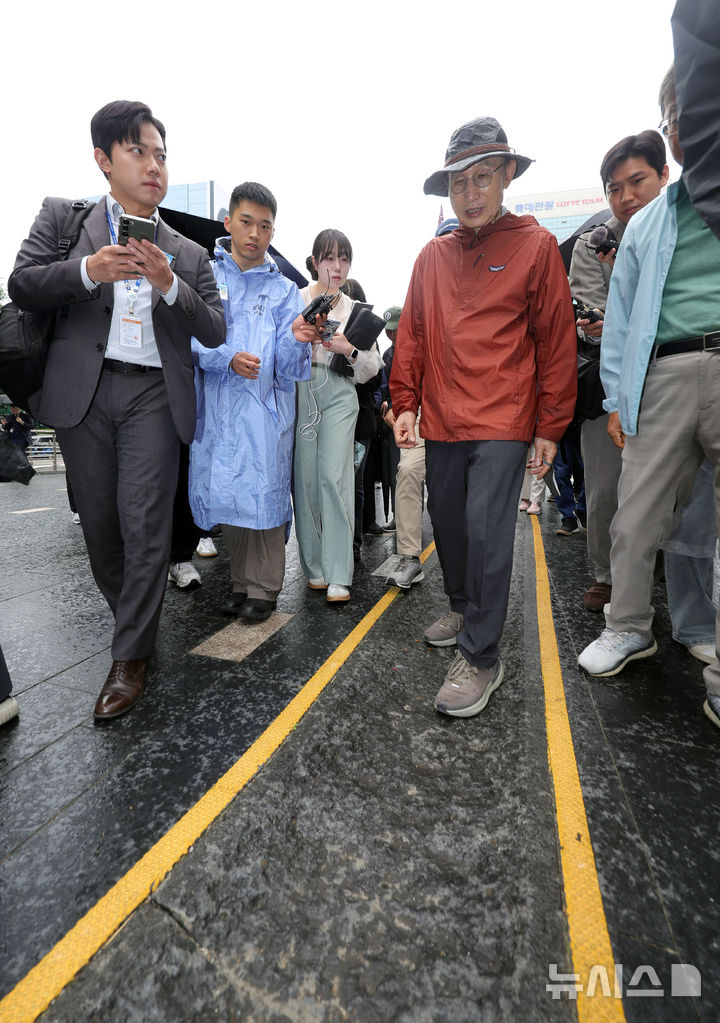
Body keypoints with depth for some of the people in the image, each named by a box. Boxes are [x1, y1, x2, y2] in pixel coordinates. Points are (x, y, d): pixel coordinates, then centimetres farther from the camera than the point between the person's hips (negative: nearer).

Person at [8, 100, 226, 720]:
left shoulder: (190, 254, 15)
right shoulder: (63, 217, 13)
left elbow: (215, 332, 6)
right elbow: (21, 285, 3)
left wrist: (169, 285, -10)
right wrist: (88, 270, -13)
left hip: (154, 396, 0)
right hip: (84, 392, 1)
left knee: (145, 524, -7)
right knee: (99, 524, 7)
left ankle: (131, 656, 4)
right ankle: (134, 616, 30)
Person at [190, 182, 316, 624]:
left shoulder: (285, 290, 9)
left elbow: (286, 370, 1)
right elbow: (190, 339, 1)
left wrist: (297, 339, -18)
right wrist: (226, 358, -16)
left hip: (266, 409, -1)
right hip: (219, 407, 2)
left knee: (264, 494, -3)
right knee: (226, 497, 6)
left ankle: (264, 589, 12)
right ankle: (241, 583, 23)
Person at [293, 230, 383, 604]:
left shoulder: (355, 310, 16)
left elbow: (371, 368, 13)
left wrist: (350, 350, -6)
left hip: (339, 395, 1)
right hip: (300, 392, 0)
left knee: (335, 477, -12)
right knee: (305, 478, -3)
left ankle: (339, 576, -9)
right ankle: (314, 567, 12)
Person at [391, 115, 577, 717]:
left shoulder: (536, 245, 2)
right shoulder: (433, 256, 13)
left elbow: (557, 340, 0)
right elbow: (413, 335, 13)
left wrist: (550, 427, -4)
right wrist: (405, 403, 4)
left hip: (503, 424, -4)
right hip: (442, 422, 5)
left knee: (486, 530, -11)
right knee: (447, 522, 12)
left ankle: (481, 657, 3)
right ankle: (464, 609, 35)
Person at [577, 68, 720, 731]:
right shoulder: (646, 226, 24)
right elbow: (621, 316, 18)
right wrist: (616, 397, 9)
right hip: (662, 379, 3)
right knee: (634, 521, 3)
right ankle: (629, 628, 23)